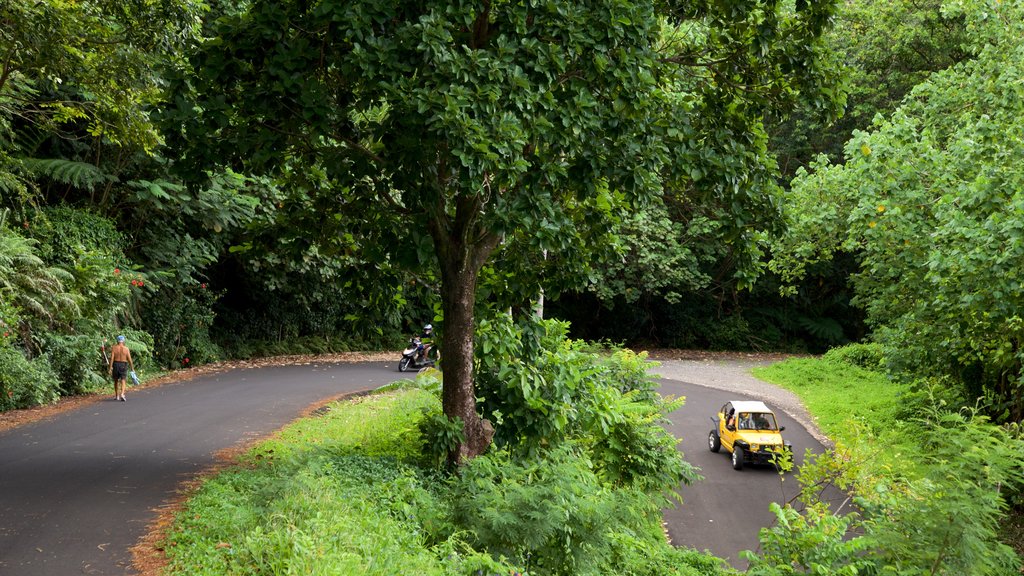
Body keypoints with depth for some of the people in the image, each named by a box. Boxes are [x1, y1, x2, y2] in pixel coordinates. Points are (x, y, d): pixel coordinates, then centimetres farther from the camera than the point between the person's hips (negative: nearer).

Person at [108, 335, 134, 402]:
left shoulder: (114, 348, -4)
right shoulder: (126, 349, -4)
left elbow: (112, 358, -12)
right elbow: (129, 360, -5)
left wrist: (110, 368, -13)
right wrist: (132, 368, 3)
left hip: (115, 365, 1)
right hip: (123, 366, -1)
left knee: (116, 380, 17)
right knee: (122, 381, -3)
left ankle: (117, 396, 25)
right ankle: (122, 394, -24)